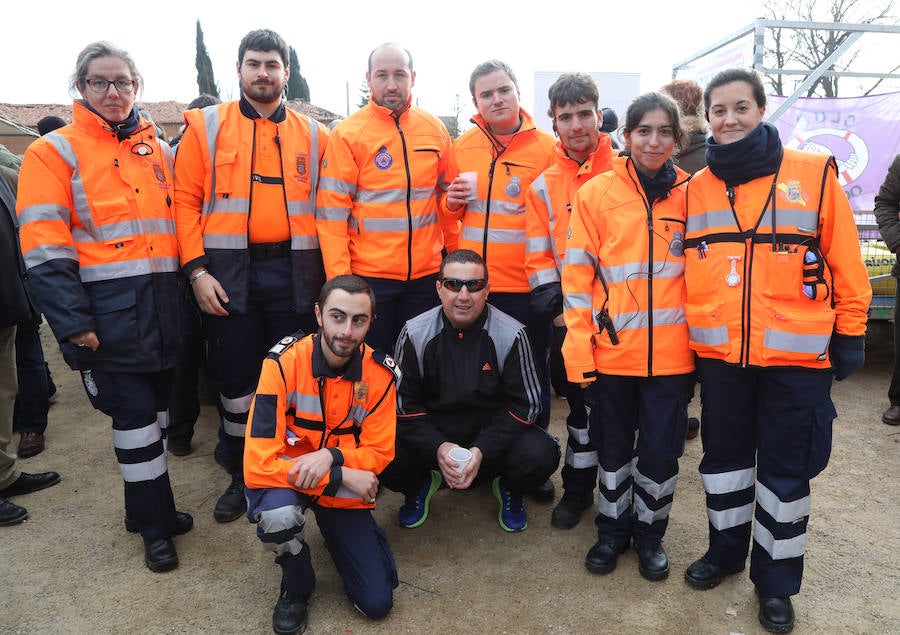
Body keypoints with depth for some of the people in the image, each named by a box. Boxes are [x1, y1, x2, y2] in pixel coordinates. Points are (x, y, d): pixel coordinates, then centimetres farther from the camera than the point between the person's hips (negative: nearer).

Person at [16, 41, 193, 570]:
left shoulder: (159, 150, 13)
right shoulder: (55, 152, -2)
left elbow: (179, 222, 17)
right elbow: (45, 249, -9)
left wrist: (188, 284, 9)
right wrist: (73, 321, -15)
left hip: (164, 305, 5)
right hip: (110, 311, -5)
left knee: (156, 407, 14)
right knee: (134, 414, 1)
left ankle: (147, 506, 32)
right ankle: (156, 525, 17)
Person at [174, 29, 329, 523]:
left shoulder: (311, 134, 9)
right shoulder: (206, 127, 5)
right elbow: (186, 200, 1)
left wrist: (330, 275, -1)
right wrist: (197, 270, -9)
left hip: (294, 271, 1)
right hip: (228, 272, -1)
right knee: (236, 375, 8)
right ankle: (243, 476, 26)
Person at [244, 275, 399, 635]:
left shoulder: (380, 373, -15)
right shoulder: (284, 363, -24)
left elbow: (379, 453, -9)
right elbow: (260, 464, -26)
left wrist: (331, 457, -29)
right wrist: (342, 477, -27)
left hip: (347, 490, 2)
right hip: (288, 481, -2)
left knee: (377, 603, -2)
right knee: (279, 515, -38)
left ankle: (335, 532, 30)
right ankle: (296, 587, -1)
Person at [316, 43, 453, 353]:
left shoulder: (435, 129, 6)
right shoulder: (347, 134, -6)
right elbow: (331, 214, -9)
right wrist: (340, 279, -14)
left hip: (427, 273, 4)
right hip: (369, 275, -3)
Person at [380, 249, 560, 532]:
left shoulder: (511, 334, -12)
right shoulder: (415, 333, -10)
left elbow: (526, 403, -9)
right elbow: (403, 402, -7)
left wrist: (481, 451, -21)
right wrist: (438, 447, -22)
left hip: (492, 433, 0)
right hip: (431, 434, 1)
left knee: (541, 455, -28)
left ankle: (508, 488, 11)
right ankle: (421, 485, 12)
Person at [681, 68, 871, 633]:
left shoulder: (814, 173, -4)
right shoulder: (696, 187, 4)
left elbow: (845, 261, -1)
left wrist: (850, 334, -1)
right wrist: (683, 337, 8)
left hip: (797, 355, -2)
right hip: (719, 354, 3)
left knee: (785, 470, 9)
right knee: (724, 456, 17)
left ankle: (776, 580, 29)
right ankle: (726, 550, 39)